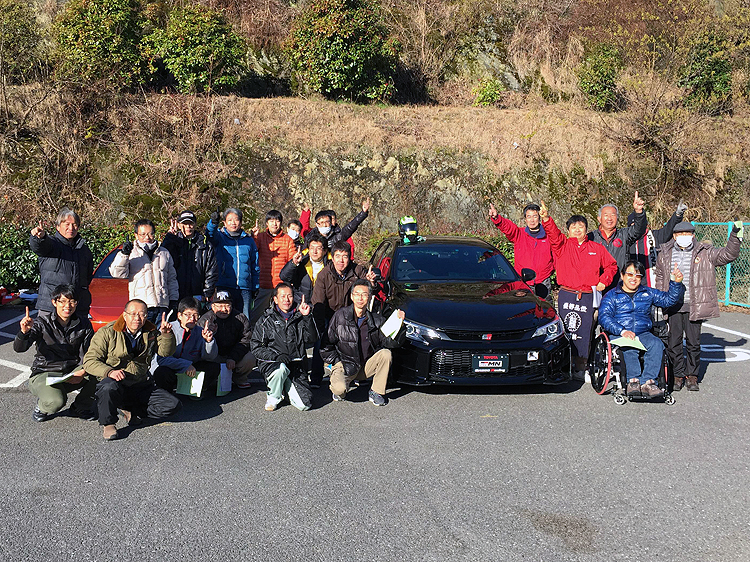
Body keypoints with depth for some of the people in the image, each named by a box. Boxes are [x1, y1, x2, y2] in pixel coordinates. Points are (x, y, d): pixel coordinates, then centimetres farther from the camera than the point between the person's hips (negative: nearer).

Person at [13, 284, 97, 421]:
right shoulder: (43, 323, -8)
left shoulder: (84, 324, 0)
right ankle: (42, 406, 8)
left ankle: (80, 407, 1)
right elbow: (19, 348, -19)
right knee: (55, 401, -34)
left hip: (73, 373, 3)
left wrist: (84, 371, -28)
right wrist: (24, 332, -41)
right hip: (45, 373, -3)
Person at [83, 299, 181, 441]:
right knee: (109, 386, -40)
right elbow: (89, 360, -8)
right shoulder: (107, 332, -6)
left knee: (174, 405, -12)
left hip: (141, 386, 4)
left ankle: (130, 410, 4)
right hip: (116, 382, -4)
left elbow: (166, 352, 7)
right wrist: (109, 372, -27)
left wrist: (166, 334, -13)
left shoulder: (151, 332, 7)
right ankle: (108, 424, -13)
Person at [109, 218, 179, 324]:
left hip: (163, 306, 3)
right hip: (140, 307, -3)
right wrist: (123, 254, -20)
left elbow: (172, 279, 23)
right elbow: (118, 273, -6)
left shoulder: (164, 253, 19)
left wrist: (173, 299, 14)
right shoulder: (132, 253, 7)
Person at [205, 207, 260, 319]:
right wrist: (213, 222, -39)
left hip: (245, 289, 2)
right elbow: (211, 235, -17)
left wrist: (255, 287, 13)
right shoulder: (220, 236, 8)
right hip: (224, 287, -2)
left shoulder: (249, 240, 16)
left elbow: (255, 267, 20)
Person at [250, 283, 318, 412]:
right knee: (281, 369, -39)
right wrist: (276, 356, -16)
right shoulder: (266, 320, 3)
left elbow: (311, 339, -2)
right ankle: (273, 396, -8)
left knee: (304, 405, -15)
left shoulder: (299, 318, 10)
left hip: (297, 366, 2)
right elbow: (256, 347, -1)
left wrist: (307, 317, -13)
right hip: (271, 364, -2)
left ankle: (287, 387, 18)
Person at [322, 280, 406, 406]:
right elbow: (327, 343, -1)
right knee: (340, 389, -32)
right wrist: (336, 362, -8)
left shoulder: (376, 319, 1)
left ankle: (376, 392, -6)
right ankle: (339, 392, 9)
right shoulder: (340, 316, -6)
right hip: (345, 365, -3)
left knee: (386, 353, -22)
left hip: (367, 366, 3)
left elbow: (391, 342, -6)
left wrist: (399, 324, -20)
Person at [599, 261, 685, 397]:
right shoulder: (611, 296, 10)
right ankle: (633, 380, -44)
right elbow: (604, 317, -4)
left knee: (656, 344, -30)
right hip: (619, 335, -3)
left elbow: (669, 299, 19)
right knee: (629, 348, -37)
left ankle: (648, 382, -39)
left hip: (643, 334, 3)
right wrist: (622, 331, -20)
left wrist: (676, 283, 1)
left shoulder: (648, 293, 22)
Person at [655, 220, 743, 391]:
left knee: (693, 342, 3)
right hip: (672, 306, 1)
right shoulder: (665, 255, 8)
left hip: (694, 307, -1)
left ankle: (692, 375, 18)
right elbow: (660, 280, 16)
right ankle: (678, 375, 17)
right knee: (674, 342, 4)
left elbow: (727, 255, -3)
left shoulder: (705, 252, 3)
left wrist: (735, 236, -16)